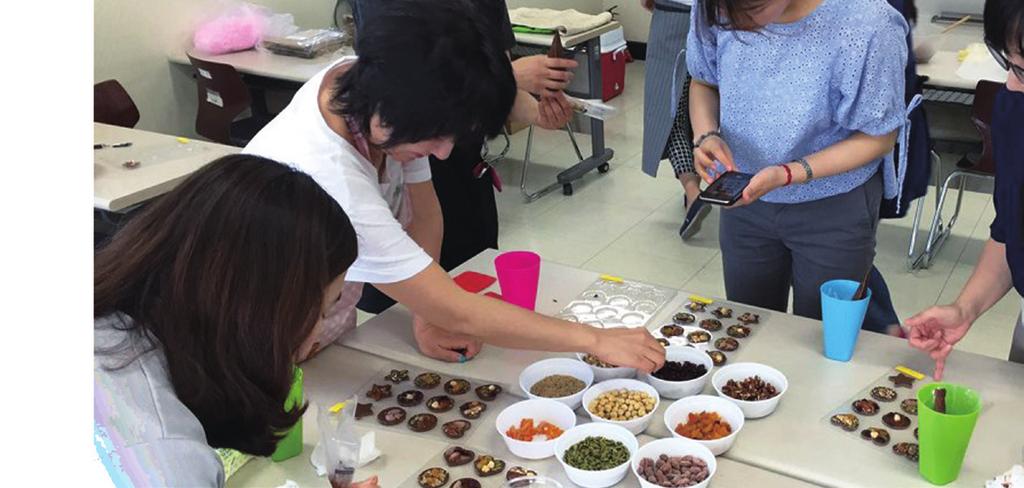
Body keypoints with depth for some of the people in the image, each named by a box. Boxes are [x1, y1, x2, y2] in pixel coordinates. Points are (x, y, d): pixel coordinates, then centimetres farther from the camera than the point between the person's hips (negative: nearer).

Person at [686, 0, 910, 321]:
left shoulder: (867, 27, -29)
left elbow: (878, 137, -16)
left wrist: (787, 174, -28)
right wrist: (707, 135, -19)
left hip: (834, 208, -3)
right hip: (745, 198, 3)